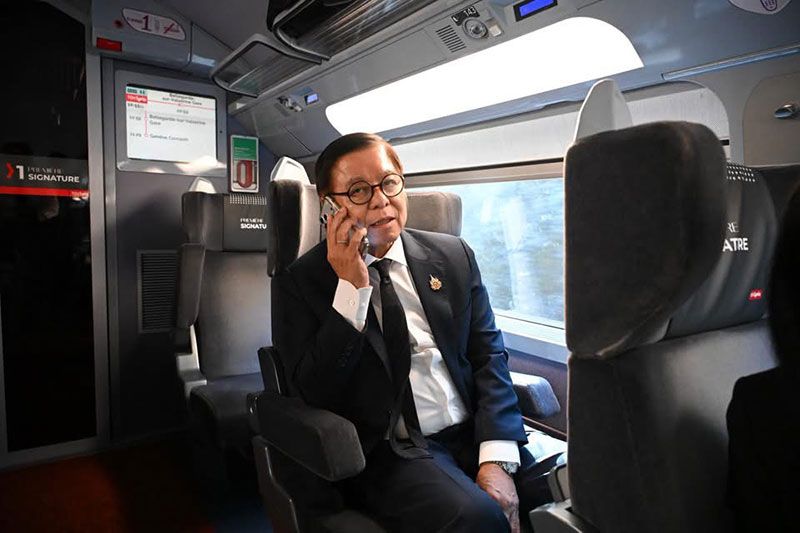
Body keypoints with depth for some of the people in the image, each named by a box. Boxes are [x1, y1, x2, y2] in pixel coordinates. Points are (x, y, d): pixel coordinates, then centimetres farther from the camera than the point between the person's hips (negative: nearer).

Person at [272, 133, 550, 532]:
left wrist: (496, 458, -10)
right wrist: (351, 287, -17)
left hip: (475, 434, 4)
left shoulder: (453, 255, 7)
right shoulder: (300, 282, -1)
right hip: (389, 452, -4)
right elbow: (312, 395, -8)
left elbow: (488, 354, 4)